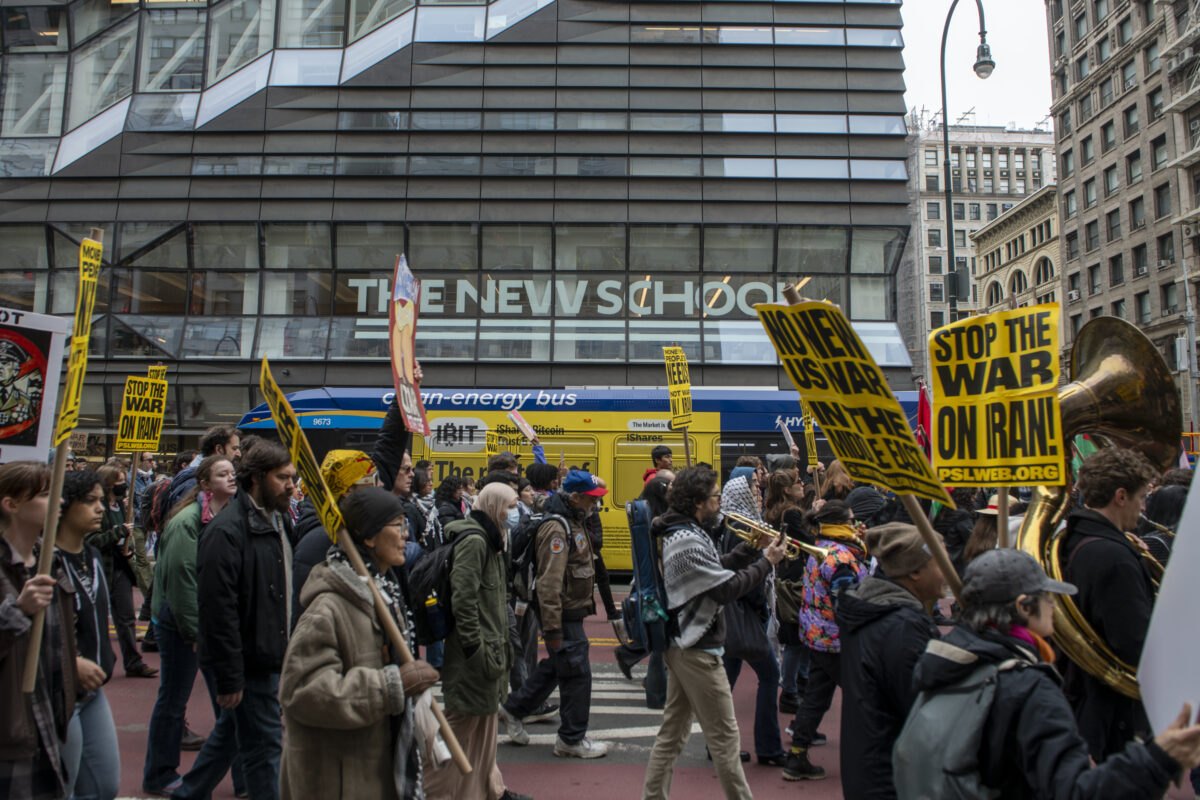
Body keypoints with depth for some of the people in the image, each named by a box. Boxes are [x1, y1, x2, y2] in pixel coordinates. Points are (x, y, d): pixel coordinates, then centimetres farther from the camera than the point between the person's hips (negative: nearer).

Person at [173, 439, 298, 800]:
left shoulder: (280, 521, 10)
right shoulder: (227, 530, -19)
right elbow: (218, 609, -22)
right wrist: (229, 678, -22)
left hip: (270, 656, 9)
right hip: (248, 661, -9)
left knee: (230, 732, 23)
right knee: (263, 745, 1)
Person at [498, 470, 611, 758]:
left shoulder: (576, 523, 11)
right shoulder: (556, 528, -22)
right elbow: (548, 582, -26)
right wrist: (552, 628, -26)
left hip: (574, 612, 10)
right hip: (564, 616, -10)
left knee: (554, 668, 21)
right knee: (577, 673, -1)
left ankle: (514, 709, 36)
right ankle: (572, 739, 14)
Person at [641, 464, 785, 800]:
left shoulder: (683, 533, 10)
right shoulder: (688, 542, -23)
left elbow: (716, 569, 13)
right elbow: (727, 588, -22)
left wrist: (750, 548, 4)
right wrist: (766, 562, -13)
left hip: (681, 643, 10)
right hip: (698, 649, -10)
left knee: (673, 732, 15)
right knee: (725, 735, 4)